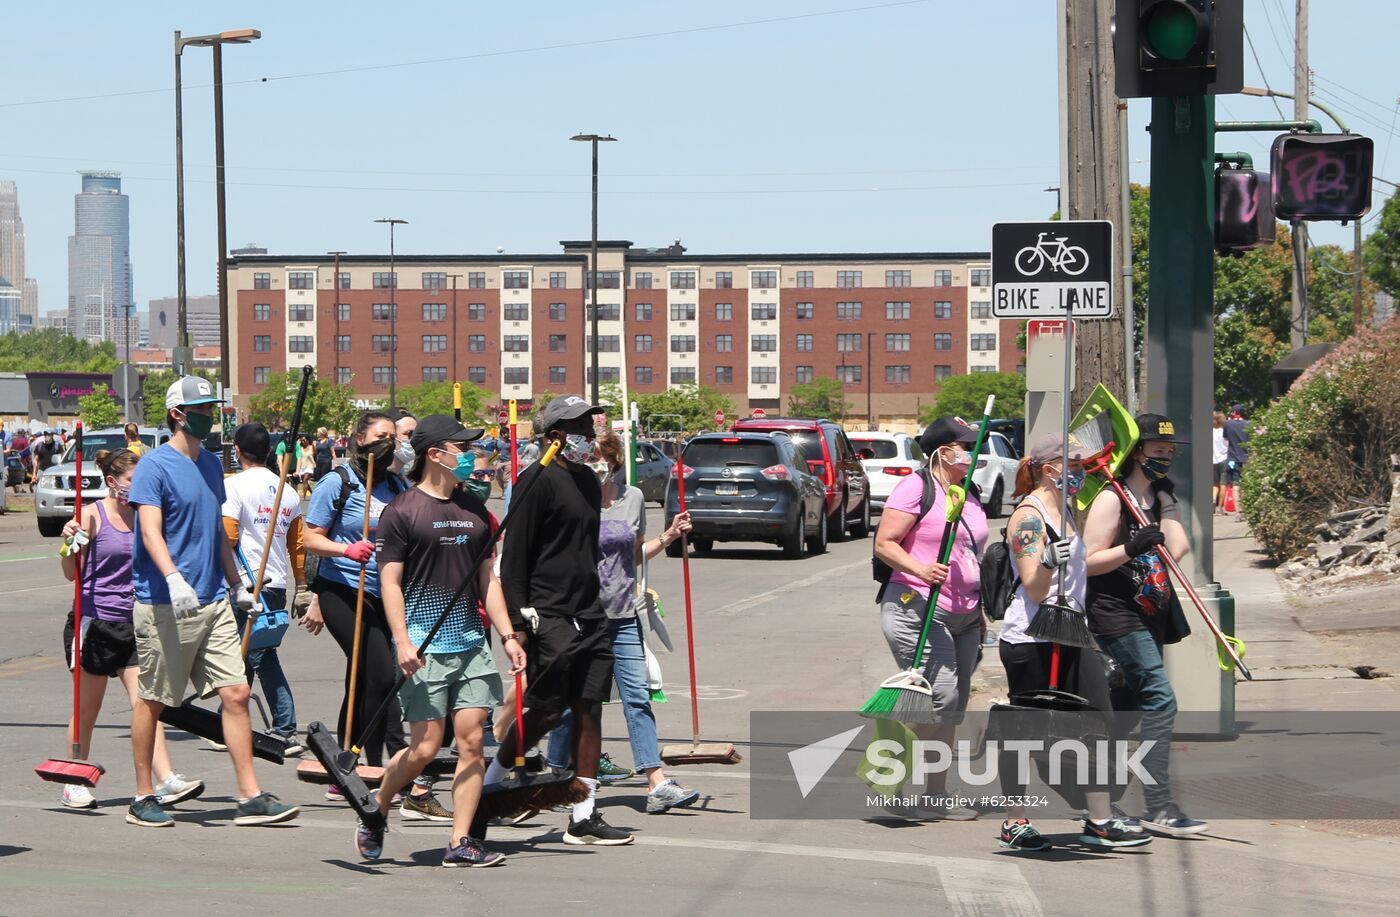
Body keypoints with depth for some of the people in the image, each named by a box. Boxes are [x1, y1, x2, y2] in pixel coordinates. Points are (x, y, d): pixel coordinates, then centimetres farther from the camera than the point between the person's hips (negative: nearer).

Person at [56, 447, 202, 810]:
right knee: (88, 706, 6)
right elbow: (72, 573, -7)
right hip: (94, 620, -4)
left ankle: (166, 781, -14)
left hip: (132, 623, 4)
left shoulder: (142, 516, 9)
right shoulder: (92, 515, -6)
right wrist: (70, 544, -24)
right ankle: (74, 783, 19)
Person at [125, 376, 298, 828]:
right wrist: (174, 579, -35)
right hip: (163, 604, -7)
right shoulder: (155, 466, -8)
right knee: (153, 701, 4)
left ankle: (250, 798, 0)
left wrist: (236, 585, 26)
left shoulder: (211, 464, 15)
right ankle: (143, 798, 16)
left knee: (236, 693, -1)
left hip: (213, 602, 7)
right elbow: (150, 531, -20)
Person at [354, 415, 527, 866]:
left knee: (471, 741, -1)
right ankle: (374, 815, 18)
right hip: (424, 647, -6)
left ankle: (461, 842, 3)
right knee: (425, 748, -6)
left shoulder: (475, 510, 15)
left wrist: (507, 635, 11)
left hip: (472, 643, 6)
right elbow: (390, 581, -7)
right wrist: (402, 640, -16)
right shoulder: (402, 511, -4)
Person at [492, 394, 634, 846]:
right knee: (546, 712, -6)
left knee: (589, 709, 4)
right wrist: (517, 618, -17)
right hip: (548, 617, -8)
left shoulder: (588, 480, 17)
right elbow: (515, 552, -13)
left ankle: (583, 817, 7)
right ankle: (487, 786, 14)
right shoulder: (539, 479, -10)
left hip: (589, 615, 8)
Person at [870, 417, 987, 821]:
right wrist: (920, 569, -28)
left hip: (963, 616, 8)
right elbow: (884, 544, -12)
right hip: (917, 609, -8)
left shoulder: (969, 495, 18)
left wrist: (979, 610, 26)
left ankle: (935, 796, 11)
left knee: (952, 708, 6)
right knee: (940, 698, -17)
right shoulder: (915, 488, -8)